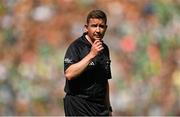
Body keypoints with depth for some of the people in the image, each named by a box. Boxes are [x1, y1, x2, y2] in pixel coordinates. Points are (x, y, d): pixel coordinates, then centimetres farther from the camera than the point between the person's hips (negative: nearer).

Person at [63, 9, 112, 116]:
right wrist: (91, 55, -22)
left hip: (100, 107, 6)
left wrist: (108, 108, 18)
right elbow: (69, 74, -23)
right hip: (78, 106, -6)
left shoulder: (104, 49, 13)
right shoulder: (76, 46, -8)